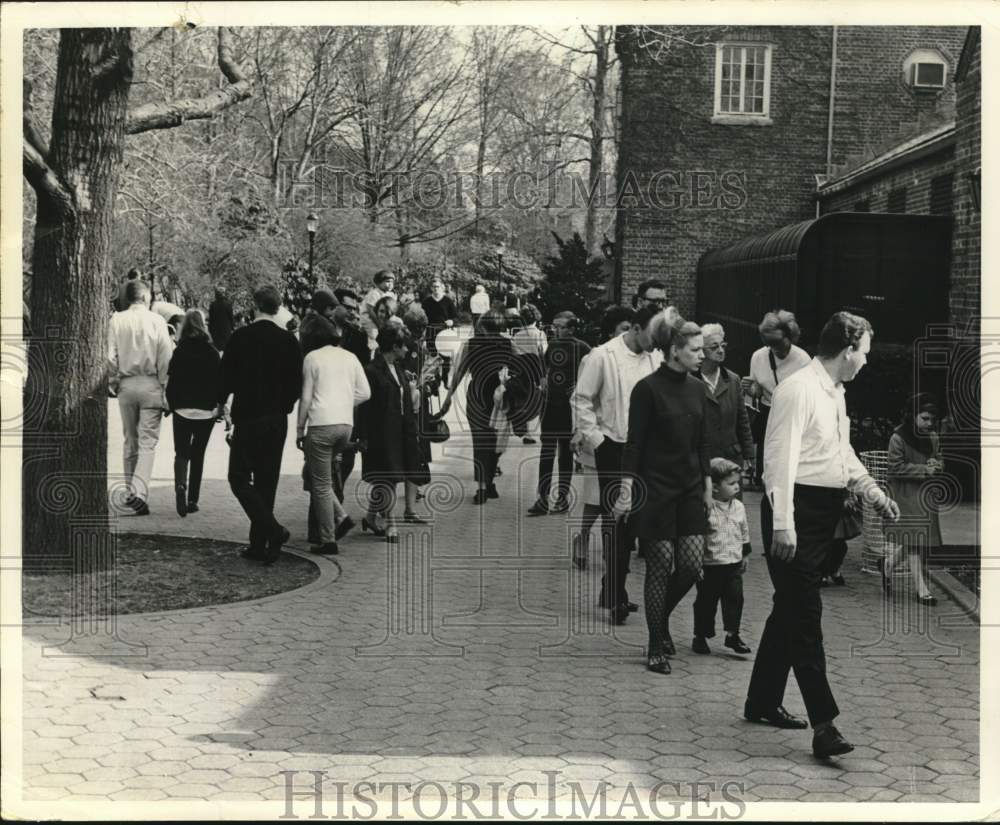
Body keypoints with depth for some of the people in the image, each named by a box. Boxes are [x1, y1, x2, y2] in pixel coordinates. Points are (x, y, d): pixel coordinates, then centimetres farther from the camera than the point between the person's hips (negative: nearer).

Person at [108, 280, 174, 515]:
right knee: (148, 442, -2)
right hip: (151, 384, -3)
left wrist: (114, 383, 10)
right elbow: (166, 358, -6)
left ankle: (131, 491, 20)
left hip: (126, 385, 3)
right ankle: (139, 493, -16)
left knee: (130, 440, 15)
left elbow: (111, 356, -2)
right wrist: (165, 389, 0)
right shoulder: (156, 321, -5)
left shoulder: (116, 321, 0)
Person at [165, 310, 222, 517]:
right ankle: (193, 500, 10)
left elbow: (171, 382, -3)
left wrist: (171, 404, 9)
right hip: (206, 411, 1)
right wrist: (219, 406, 10)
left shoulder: (178, 352, -4)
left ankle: (180, 485, -24)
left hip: (182, 409, -1)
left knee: (181, 452, 4)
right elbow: (219, 381, -1)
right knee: (198, 454, 10)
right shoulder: (212, 353, -3)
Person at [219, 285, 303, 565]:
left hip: (247, 418, -4)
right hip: (277, 420, 4)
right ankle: (260, 544, 12)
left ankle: (272, 530, -16)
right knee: (267, 481, 10)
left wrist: (221, 403, 13)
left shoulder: (240, 337, -9)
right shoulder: (289, 340, 0)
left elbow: (226, 377, -5)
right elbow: (297, 384, 3)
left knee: (240, 478, 3)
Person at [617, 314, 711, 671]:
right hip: (655, 489, -6)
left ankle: (661, 617, 27)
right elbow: (634, 444, -11)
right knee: (661, 565, -1)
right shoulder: (648, 389, -11)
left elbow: (702, 442, 14)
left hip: (689, 488, 6)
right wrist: (626, 491, -15)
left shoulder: (697, 389, 8)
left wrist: (707, 486, 12)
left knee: (692, 565, 0)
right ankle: (656, 647, 10)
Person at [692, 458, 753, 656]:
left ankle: (732, 634, 7)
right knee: (706, 601, 6)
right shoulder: (706, 508, -15)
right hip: (710, 566, -5)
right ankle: (700, 636, 19)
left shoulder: (738, 507, 4)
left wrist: (745, 554, 21)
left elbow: (744, 532, 18)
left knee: (735, 597, -1)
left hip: (734, 565, 5)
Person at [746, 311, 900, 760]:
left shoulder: (836, 392, 15)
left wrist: (873, 491, 16)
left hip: (824, 511, 10)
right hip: (797, 507, -10)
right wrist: (782, 523, -25)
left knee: (791, 608, 16)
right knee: (804, 613, -9)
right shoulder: (798, 390, -16)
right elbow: (782, 456, -21)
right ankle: (823, 723, -10)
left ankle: (763, 702, 27)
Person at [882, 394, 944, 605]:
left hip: (926, 495, 7)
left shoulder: (932, 438, 9)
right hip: (906, 495, -7)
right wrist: (924, 470, -18)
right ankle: (922, 590, -5)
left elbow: (939, 461, 18)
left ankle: (888, 564, 34)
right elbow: (895, 467, -15)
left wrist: (937, 464, -7)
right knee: (913, 540, -8)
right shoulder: (898, 438, -11)